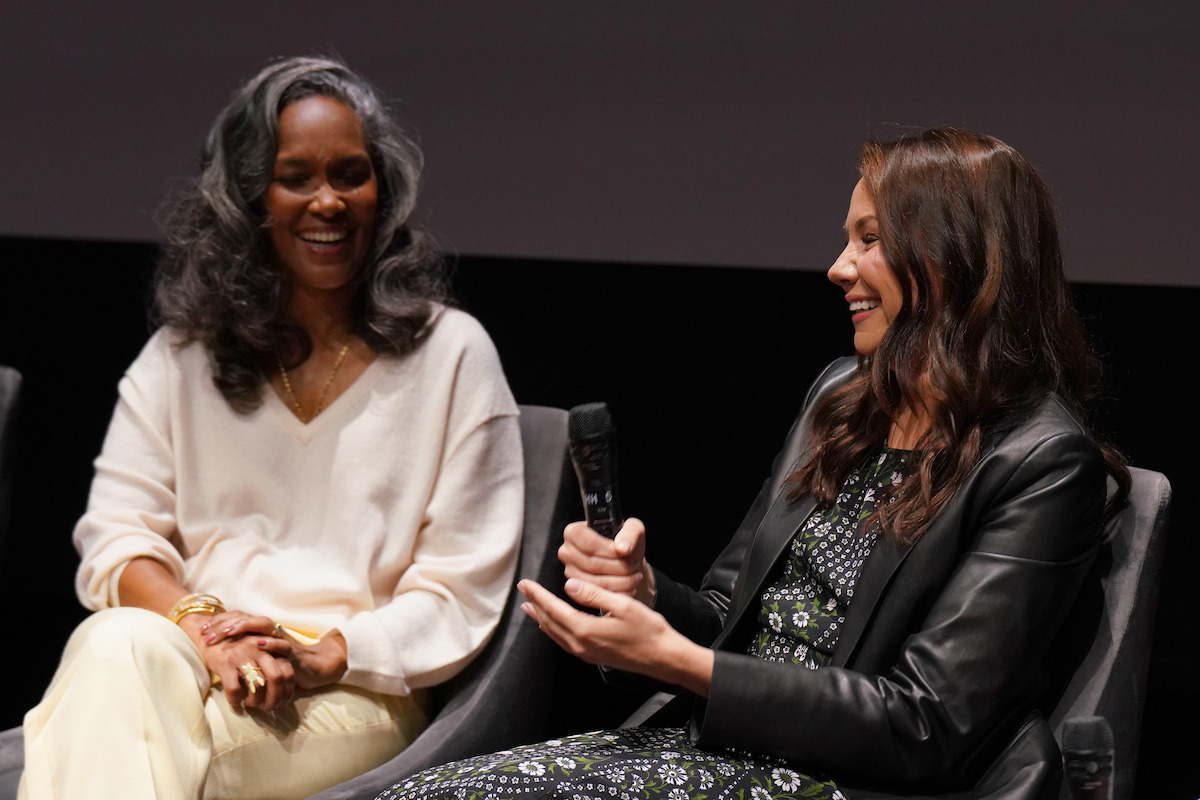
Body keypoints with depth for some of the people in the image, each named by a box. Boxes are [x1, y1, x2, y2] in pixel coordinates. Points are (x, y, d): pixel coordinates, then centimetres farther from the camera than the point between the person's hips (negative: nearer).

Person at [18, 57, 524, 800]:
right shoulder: (182, 353, 15)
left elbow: (460, 588, 1)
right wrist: (201, 625, -14)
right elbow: (116, 538, 7)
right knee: (116, 645, -33)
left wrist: (322, 657, -14)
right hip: (190, 661, 4)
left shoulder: (452, 354, 6)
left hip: (356, 693, -3)